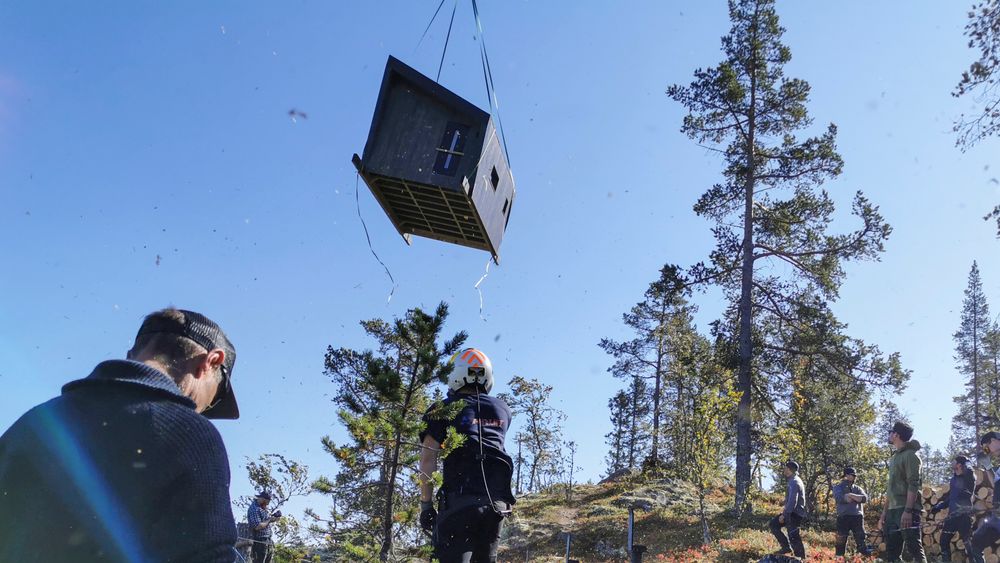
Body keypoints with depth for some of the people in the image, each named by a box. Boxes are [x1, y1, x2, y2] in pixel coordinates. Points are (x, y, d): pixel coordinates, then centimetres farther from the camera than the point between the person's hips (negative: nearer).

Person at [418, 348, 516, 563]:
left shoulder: (444, 410, 4)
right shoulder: (503, 409, 16)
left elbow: (428, 459, -4)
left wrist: (426, 504, -1)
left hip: (458, 502, -4)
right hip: (498, 503, 5)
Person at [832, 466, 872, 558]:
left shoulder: (857, 489, 18)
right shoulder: (838, 487, 8)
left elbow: (864, 498, -2)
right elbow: (839, 498, -13)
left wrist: (851, 495, -13)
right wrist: (856, 499, -7)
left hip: (857, 517, 3)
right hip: (843, 518, -2)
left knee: (861, 541, -2)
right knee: (840, 542, 0)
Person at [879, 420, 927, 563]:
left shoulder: (910, 455, -5)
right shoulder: (894, 457, 22)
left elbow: (913, 485, -14)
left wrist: (908, 510, -24)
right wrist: (885, 512, 20)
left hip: (906, 510, -9)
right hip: (893, 510, 9)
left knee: (914, 548, -13)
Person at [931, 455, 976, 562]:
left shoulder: (968, 477, -5)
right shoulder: (953, 480, 17)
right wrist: (938, 507, 15)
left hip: (964, 515, -8)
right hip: (952, 515, 8)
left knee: (968, 543, -10)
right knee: (944, 540, 9)